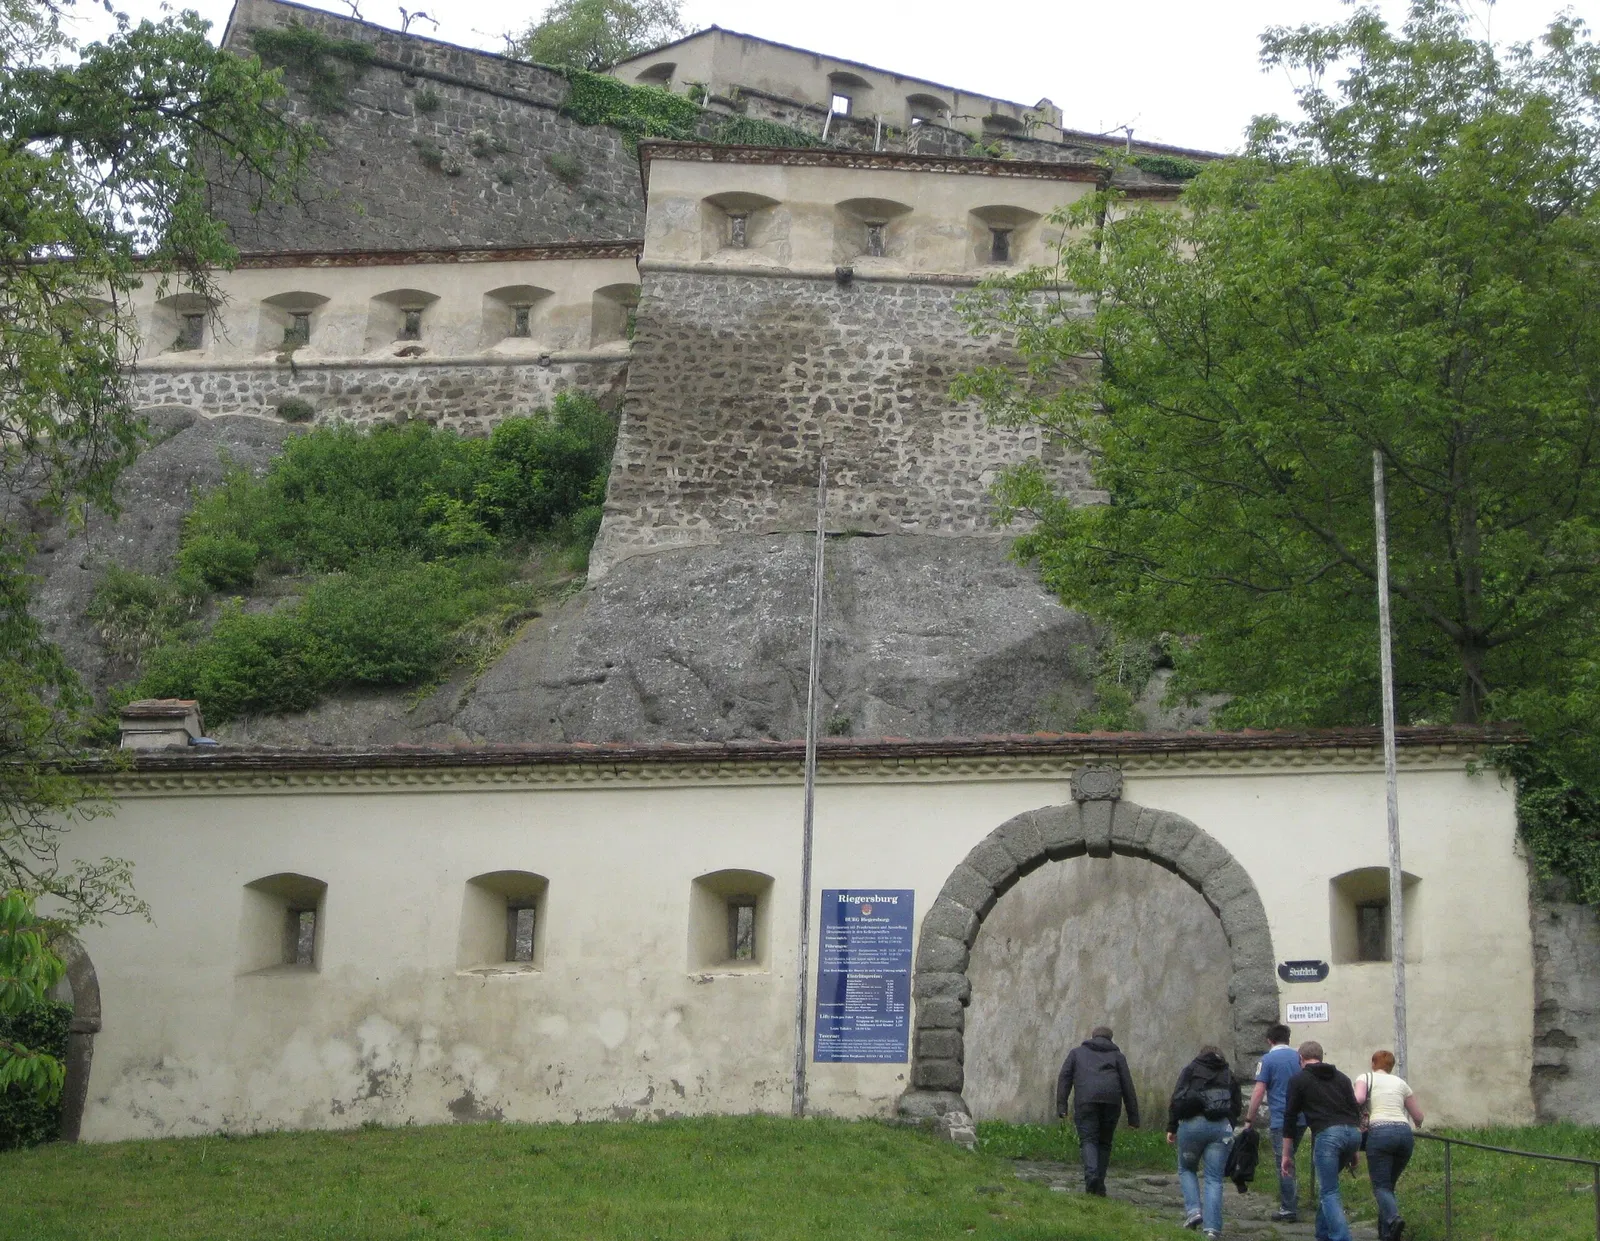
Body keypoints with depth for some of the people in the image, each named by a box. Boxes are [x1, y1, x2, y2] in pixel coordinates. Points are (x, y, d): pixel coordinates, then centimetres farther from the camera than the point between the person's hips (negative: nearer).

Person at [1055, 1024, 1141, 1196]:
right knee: (1104, 1142, 13)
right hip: (1111, 1101, 1)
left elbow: (1065, 1077, 10)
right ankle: (1099, 1185, 8)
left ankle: (1092, 1174, -27)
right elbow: (1127, 1086, 14)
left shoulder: (1077, 1052, 24)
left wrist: (1061, 1106, 3)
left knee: (1088, 1141, -3)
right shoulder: (1117, 1056, 24)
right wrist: (1133, 1117, 12)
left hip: (1086, 1101, -1)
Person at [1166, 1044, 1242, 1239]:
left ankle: (1193, 1209, 0)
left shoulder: (1191, 1069, 12)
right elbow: (1237, 1107, 13)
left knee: (1186, 1169, 18)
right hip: (1221, 1127, 2)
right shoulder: (1229, 1075, 20)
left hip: (1192, 1125, -2)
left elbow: (1177, 1099, 1)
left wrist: (1171, 1128, 3)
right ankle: (1212, 1226, -5)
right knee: (1214, 1178, 4)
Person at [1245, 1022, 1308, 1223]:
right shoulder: (1299, 1057, 9)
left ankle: (1289, 1210, 1)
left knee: (1283, 1163, 0)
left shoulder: (1268, 1060, -7)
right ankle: (1291, 1203, 20)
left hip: (1280, 1121, -5)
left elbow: (1258, 1092, -12)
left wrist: (1249, 1119, -7)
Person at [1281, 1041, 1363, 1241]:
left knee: (1329, 1192, -3)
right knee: (1327, 1185, 24)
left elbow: (1290, 1118, 9)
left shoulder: (1298, 1080, 13)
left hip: (1327, 1134, -5)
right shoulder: (1341, 1077, 26)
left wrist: (1286, 1155, 13)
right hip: (1353, 1133, 5)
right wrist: (1355, 1149, 26)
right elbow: (1356, 1111, 22)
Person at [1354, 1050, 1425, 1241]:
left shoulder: (1365, 1078, 12)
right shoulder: (1400, 1082, 22)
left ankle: (1394, 1218, -32)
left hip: (1380, 1133, -4)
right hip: (1404, 1133, 4)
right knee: (1389, 1184, 16)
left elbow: (1358, 1099, -9)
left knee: (1381, 1186, -3)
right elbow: (1418, 1116, 26)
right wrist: (1417, 1125, 49)